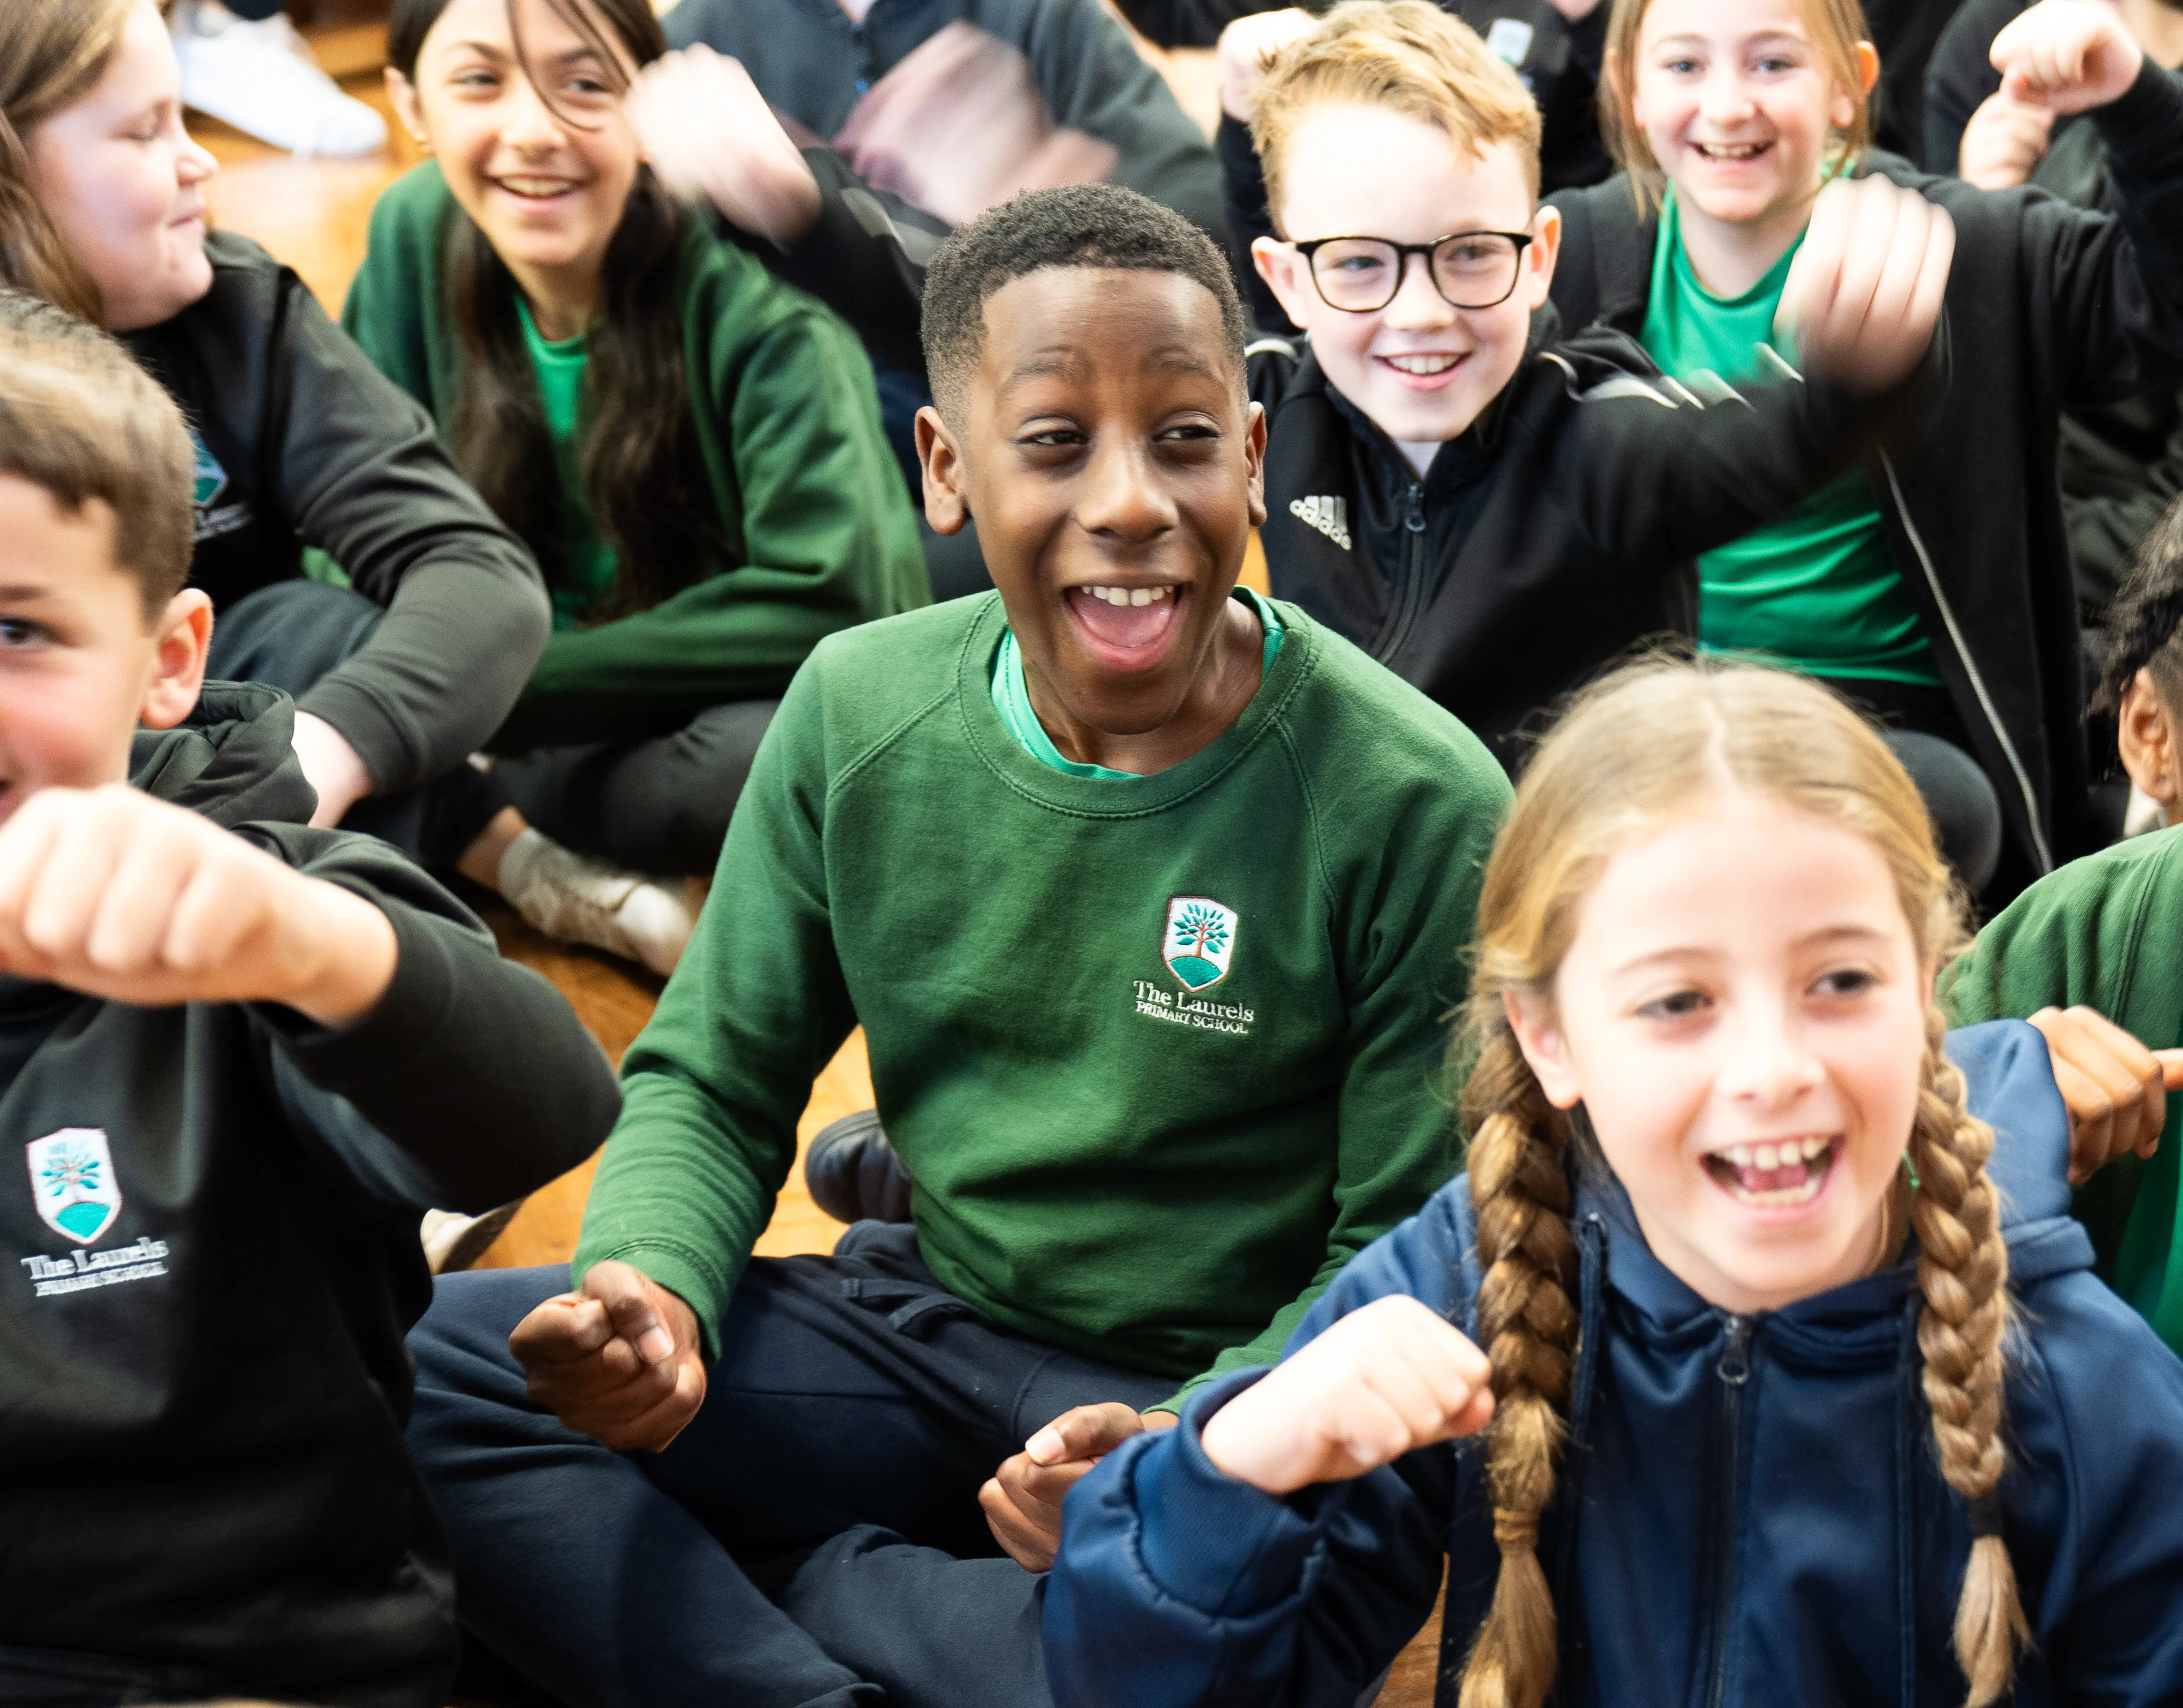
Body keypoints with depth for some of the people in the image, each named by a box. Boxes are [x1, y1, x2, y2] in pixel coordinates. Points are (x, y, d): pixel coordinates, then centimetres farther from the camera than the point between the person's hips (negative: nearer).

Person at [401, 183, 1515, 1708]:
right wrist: (652, 1285, -18)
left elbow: (1411, 1254, -9)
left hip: (1229, 1394, -3)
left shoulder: (1417, 807, -14)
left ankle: (787, 1580, -10)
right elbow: (713, 1084, 5)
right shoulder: (858, 711, -2)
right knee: (420, 1367, -15)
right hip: (927, 1323, 4)